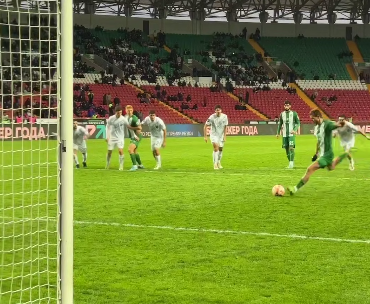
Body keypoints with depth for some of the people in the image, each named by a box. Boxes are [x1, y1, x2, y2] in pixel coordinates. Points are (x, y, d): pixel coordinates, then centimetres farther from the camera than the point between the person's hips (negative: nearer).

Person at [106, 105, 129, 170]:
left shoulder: (123, 119, -11)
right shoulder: (111, 118, -9)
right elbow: (108, 127, 5)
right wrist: (107, 137, 2)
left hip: (120, 138, -2)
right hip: (112, 138, 2)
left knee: (120, 151, -17)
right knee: (109, 152, 6)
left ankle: (121, 166, -10)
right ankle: (107, 165, 28)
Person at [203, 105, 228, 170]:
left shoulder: (224, 116, -11)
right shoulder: (212, 117, -18)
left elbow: (225, 127, -2)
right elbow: (205, 126, -11)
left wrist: (224, 136, -5)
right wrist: (205, 136, -13)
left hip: (221, 135, 4)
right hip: (214, 135, -4)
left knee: (221, 149, 12)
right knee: (216, 148, -20)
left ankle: (219, 162, 35)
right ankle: (215, 164, -18)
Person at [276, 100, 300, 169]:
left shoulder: (294, 113, -2)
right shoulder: (282, 114, 8)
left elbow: (298, 123, 1)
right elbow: (280, 124, 15)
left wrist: (295, 130, -15)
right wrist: (278, 133, 11)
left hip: (291, 134, -4)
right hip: (284, 134, 4)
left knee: (291, 148, -15)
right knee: (286, 148, 5)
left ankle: (291, 163, -12)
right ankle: (290, 162, 16)